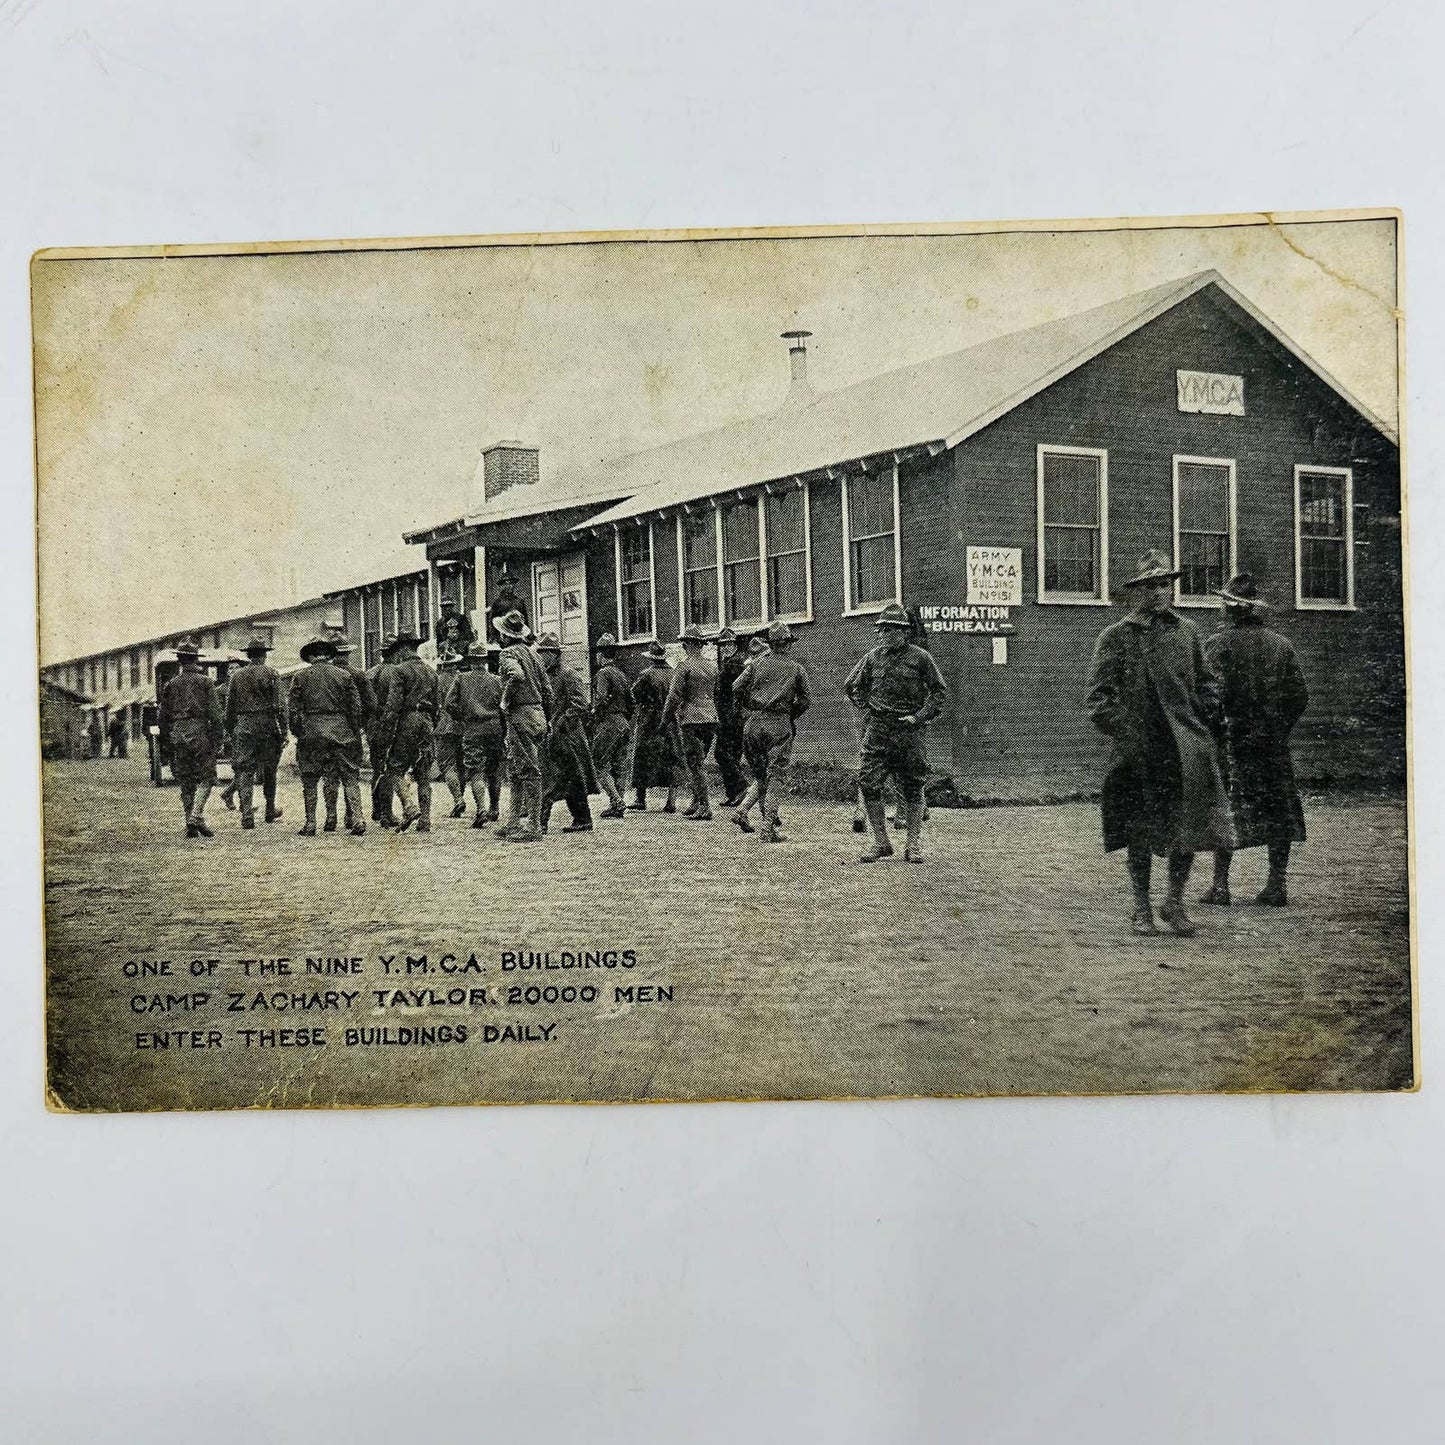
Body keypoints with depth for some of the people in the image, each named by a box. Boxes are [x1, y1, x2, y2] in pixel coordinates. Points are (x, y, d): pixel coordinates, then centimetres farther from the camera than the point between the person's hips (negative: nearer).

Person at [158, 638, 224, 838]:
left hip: (178, 737, 4)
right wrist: (218, 739, -1)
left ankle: (191, 827, 8)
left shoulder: (170, 685, 9)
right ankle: (196, 816, -14)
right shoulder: (205, 682, -2)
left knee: (186, 782, 8)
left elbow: (163, 717, 12)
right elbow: (215, 714, -7)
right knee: (206, 778, 5)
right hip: (201, 734, -3)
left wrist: (168, 743, 20)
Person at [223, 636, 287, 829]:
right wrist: (283, 732, -3)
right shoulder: (271, 675, -2)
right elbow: (280, 706, -6)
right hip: (267, 726, -1)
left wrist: (230, 731, 16)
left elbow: (229, 707, 9)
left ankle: (247, 817, -9)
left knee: (243, 772, -1)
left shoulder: (236, 676, 6)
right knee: (268, 771, 13)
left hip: (243, 726, 1)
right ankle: (270, 811, 24)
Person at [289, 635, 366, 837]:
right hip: (341, 732, 1)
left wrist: (298, 733, 10)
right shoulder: (345, 675, 3)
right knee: (349, 777, 5)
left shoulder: (300, 677, 0)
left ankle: (310, 825, 10)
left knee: (310, 780, 8)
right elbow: (356, 707, 4)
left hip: (311, 733, -1)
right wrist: (354, 731, 12)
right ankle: (357, 819, -5)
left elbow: (293, 709, 1)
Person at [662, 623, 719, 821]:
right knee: (696, 763, 18)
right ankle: (697, 801, 21)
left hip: (691, 720, -7)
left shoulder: (683, 667, -8)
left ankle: (705, 808, -7)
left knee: (695, 764, -4)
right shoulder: (712, 667, 13)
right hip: (710, 720, 7)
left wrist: (666, 719, -2)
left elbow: (674, 696, -11)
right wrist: (717, 720, 25)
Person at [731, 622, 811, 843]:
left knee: (760, 775, 17)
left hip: (754, 724, 2)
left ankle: (742, 810, -3)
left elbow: (737, 687, 1)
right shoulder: (796, 669, 3)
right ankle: (768, 830, -2)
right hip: (779, 726, -2)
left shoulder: (758, 662, 5)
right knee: (774, 778, 0)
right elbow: (806, 700, 4)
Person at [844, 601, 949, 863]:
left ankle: (912, 846, 12)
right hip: (876, 732, 2)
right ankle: (881, 843, 5)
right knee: (869, 785, -6)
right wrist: (865, 713, 8)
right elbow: (852, 687, 19)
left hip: (908, 731, -2)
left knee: (912, 789, 3)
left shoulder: (920, 658, 0)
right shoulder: (873, 657, 7)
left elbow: (939, 691, 5)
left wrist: (920, 716, -5)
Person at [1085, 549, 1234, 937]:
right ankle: (1141, 908, 18)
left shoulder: (1186, 631, 13)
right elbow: (1098, 696, -3)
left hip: (1186, 747, 3)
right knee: (1140, 831, 5)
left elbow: (1204, 682, 23)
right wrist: (1121, 730, -14)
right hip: (1139, 748, -3)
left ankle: (1175, 901, 16)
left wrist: (1210, 713, 6)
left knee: (1190, 823, -2)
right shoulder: (1115, 637, 1)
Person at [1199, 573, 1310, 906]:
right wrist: (1279, 727, 14)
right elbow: (1300, 695, 4)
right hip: (1273, 743, 3)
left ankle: (1221, 885, 0)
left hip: (1230, 741, -3)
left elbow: (1212, 693, -15)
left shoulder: (1217, 645, -7)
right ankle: (1277, 885, 10)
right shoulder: (1281, 645, 6)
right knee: (1277, 812, 9)